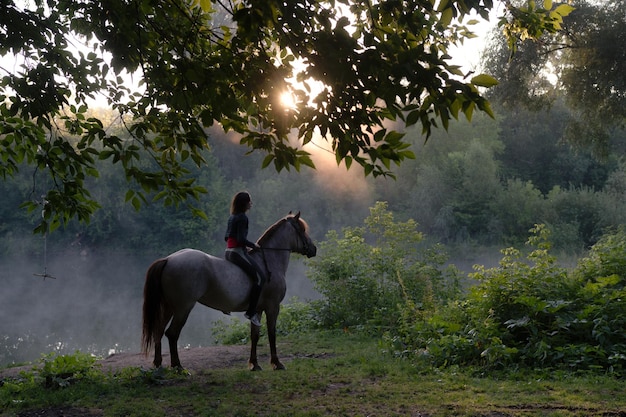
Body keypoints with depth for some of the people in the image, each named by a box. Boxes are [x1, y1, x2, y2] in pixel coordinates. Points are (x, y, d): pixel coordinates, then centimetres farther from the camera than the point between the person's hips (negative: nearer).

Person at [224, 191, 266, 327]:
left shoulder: (232, 217, 15)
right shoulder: (242, 218, -13)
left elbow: (227, 237, 19)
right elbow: (241, 239, -20)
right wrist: (253, 245, -4)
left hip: (229, 252, 10)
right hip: (238, 252, -10)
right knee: (260, 277, -11)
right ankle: (251, 312, -17)